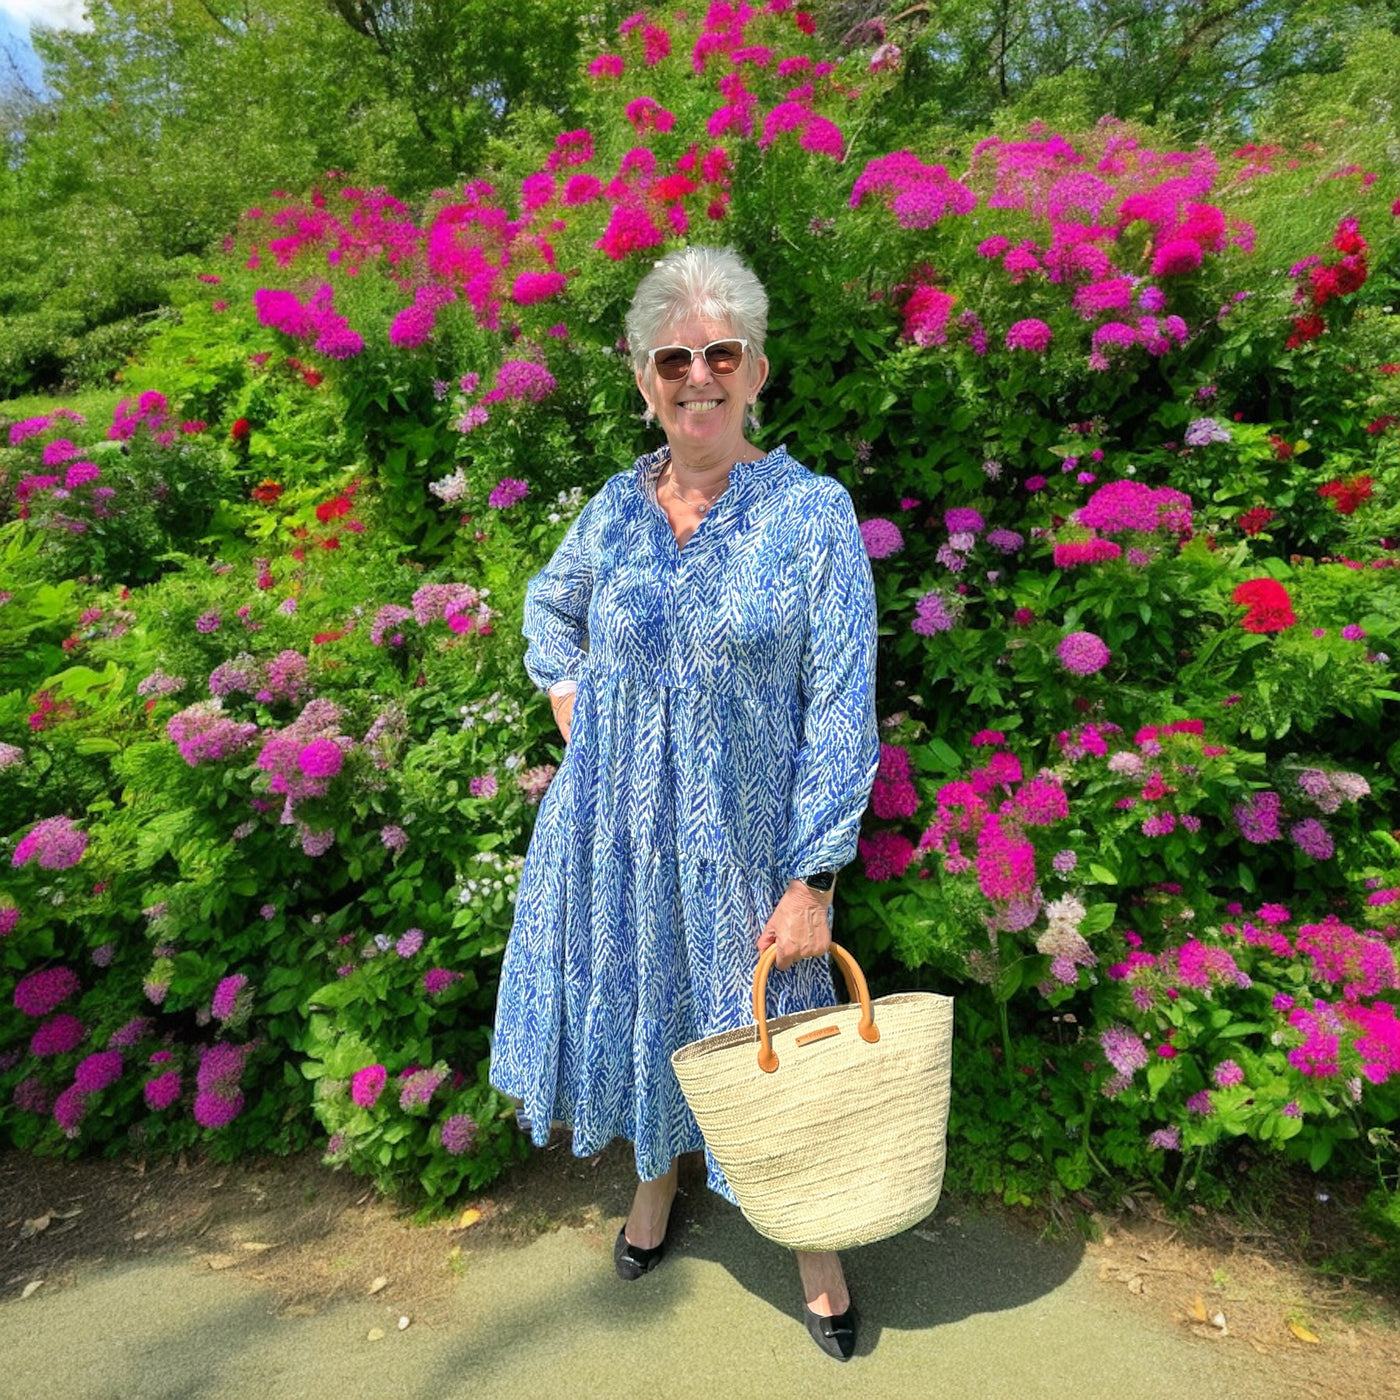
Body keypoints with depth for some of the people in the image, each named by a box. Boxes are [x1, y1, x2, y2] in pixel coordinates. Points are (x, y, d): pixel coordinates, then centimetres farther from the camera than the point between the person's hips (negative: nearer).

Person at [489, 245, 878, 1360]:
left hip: (745, 836, -3)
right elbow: (549, 609, 20)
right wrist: (573, 718, 6)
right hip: (616, 829, 4)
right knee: (635, 1005, 21)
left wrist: (811, 883, -14)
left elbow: (841, 712, -13)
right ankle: (658, 1176, 52)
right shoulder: (618, 505, 0)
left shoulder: (814, 512, -11)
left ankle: (812, 1244, 41)